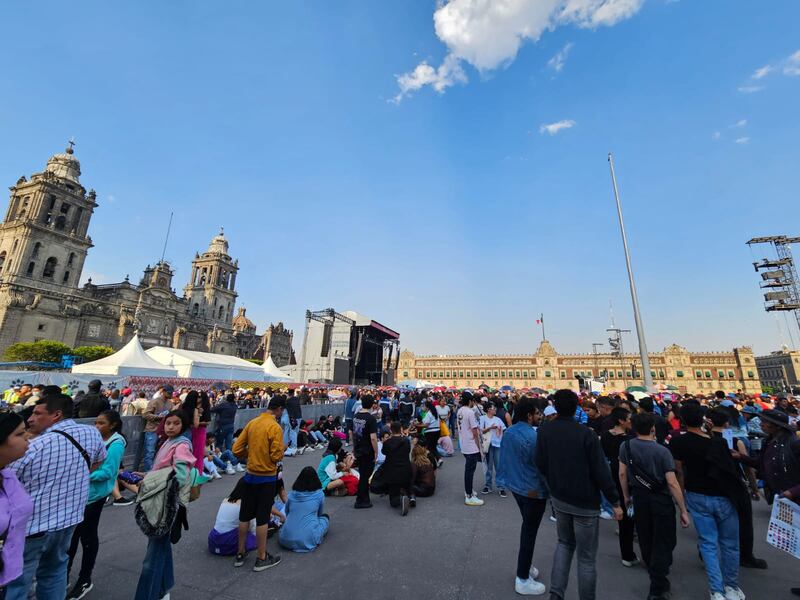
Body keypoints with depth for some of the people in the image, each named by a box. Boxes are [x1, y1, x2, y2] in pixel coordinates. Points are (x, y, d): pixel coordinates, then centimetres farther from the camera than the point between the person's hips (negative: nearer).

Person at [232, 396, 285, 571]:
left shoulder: (252, 423, 0)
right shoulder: (275, 427, -20)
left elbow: (236, 449, 2)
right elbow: (277, 456, -21)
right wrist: (281, 450, -1)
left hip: (250, 475, 6)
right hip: (267, 478, -6)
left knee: (244, 515, 18)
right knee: (262, 518, 5)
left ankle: (240, 554, 32)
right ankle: (262, 558, 19)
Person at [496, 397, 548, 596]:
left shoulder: (508, 432, -2)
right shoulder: (532, 436, -25)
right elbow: (541, 465, -17)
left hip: (515, 486, 8)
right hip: (533, 490, -7)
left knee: (527, 526, 26)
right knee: (530, 531, 8)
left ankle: (525, 566, 41)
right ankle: (523, 580, 21)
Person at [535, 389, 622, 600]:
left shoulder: (544, 430, -9)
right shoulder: (586, 434, -20)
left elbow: (540, 464, -3)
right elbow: (601, 472, -16)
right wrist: (615, 502, -3)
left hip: (558, 497, 4)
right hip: (585, 502, -4)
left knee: (565, 543, 24)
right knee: (587, 557, 12)